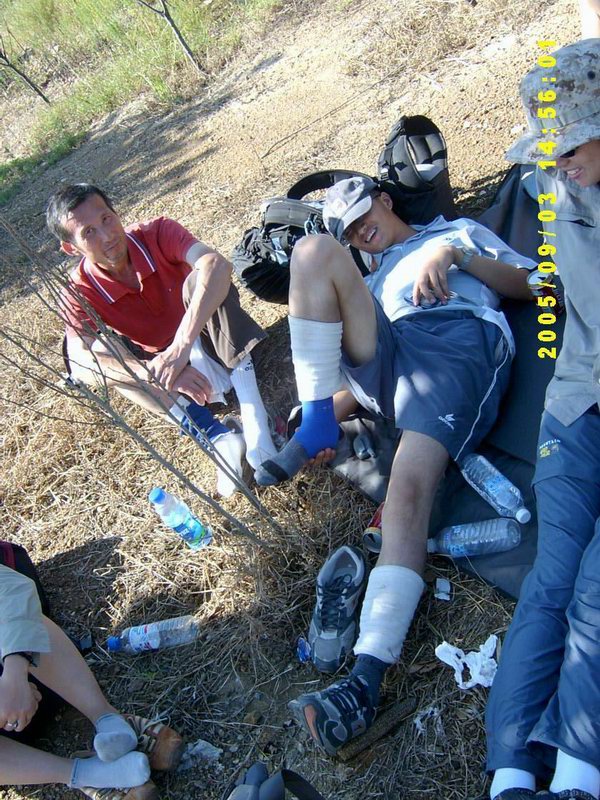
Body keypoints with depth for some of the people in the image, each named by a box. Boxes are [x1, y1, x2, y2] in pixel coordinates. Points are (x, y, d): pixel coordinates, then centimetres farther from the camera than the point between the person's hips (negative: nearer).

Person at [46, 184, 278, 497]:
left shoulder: (157, 232, -19)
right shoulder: (80, 294, -17)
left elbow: (217, 264, -39)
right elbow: (79, 360, -34)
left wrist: (182, 344, -51)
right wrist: (158, 371, -50)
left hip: (210, 339, -1)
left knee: (198, 280, -30)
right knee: (92, 359, -26)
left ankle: (254, 418, -40)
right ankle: (216, 435, -38)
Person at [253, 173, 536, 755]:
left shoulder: (459, 230, 35)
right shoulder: (371, 276, 41)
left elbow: (529, 283, 20)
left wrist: (456, 255, 5)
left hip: (458, 342, -3)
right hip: (378, 355, 4)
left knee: (409, 486, -30)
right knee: (312, 249, -16)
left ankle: (367, 680, -38)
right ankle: (316, 422, -22)